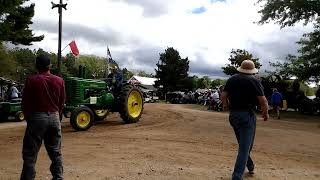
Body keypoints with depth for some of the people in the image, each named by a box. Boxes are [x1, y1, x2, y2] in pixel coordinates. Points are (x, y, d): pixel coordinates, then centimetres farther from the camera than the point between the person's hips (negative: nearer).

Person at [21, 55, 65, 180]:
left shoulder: (31, 80, -8)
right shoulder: (59, 81, 1)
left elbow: (25, 102, -3)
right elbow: (62, 102, 5)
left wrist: (28, 118, 11)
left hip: (37, 117, -3)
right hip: (54, 117, 3)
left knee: (30, 153, 6)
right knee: (55, 152, 13)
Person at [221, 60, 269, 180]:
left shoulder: (231, 79, 6)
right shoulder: (254, 81, -7)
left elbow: (223, 96, 6)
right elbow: (263, 101, -11)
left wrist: (226, 106, 24)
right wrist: (265, 113, 5)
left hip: (233, 115, 5)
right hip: (247, 115, -5)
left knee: (243, 143, 22)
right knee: (245, 147, 0)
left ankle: (250, 166, 37)